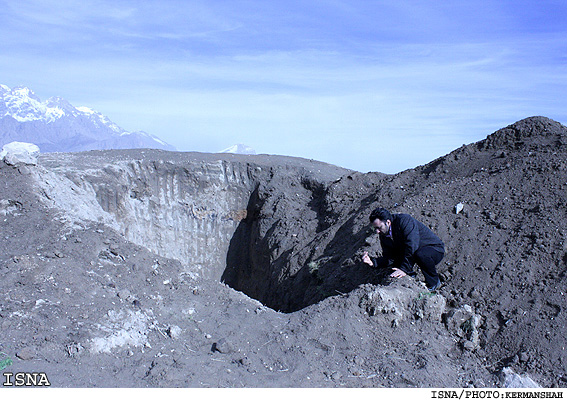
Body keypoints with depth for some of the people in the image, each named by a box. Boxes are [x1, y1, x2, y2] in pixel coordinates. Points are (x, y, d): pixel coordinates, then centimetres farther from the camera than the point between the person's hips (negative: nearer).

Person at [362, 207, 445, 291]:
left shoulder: (404, 220, -27)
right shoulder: (384, 235, -5)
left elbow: (412, 246, -36)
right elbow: (389, 258, -5)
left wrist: (404, 269, -39)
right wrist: (372, 262, -22)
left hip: (435, 249, -7)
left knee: (420, 254, -37)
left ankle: (433, 282, -12)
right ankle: (411, 276, 5)